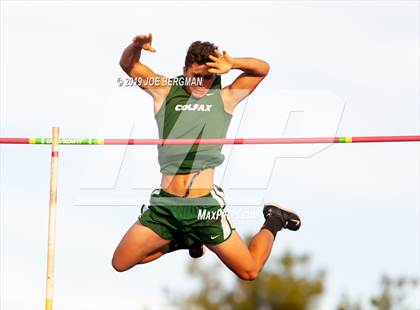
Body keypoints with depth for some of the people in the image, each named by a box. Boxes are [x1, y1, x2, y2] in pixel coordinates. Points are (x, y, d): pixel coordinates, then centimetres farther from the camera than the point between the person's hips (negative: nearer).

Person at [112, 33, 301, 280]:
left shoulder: (224, 99, 8)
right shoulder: (165, 93, 9)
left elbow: (263, 69, 13)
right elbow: (128, 65, 11)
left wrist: (232, 65, -7)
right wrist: (136, 47, -12)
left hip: (205, 205, -2)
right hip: (164, 204, 2)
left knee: (250, 271, 1)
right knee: (120, 264, 3)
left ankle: (274, 222, 31)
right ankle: (182, 240, 26)